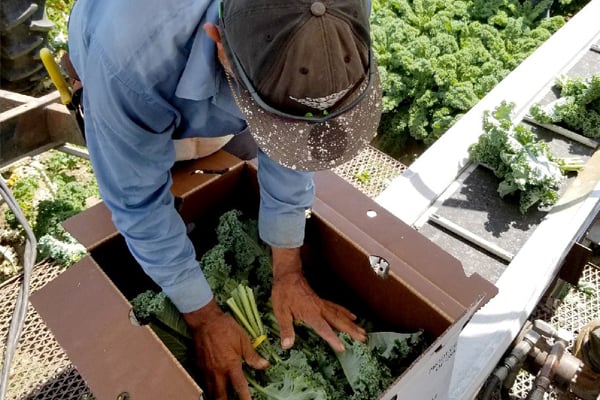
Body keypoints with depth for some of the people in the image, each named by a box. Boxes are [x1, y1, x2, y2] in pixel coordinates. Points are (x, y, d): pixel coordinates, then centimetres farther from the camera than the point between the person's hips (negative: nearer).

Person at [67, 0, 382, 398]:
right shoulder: (128, 61, -48)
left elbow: (287, 145, -24)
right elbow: (138, 203, -34)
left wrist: (287, 273, -19)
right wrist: (204, 317, -24)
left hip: (228, 92, 3)